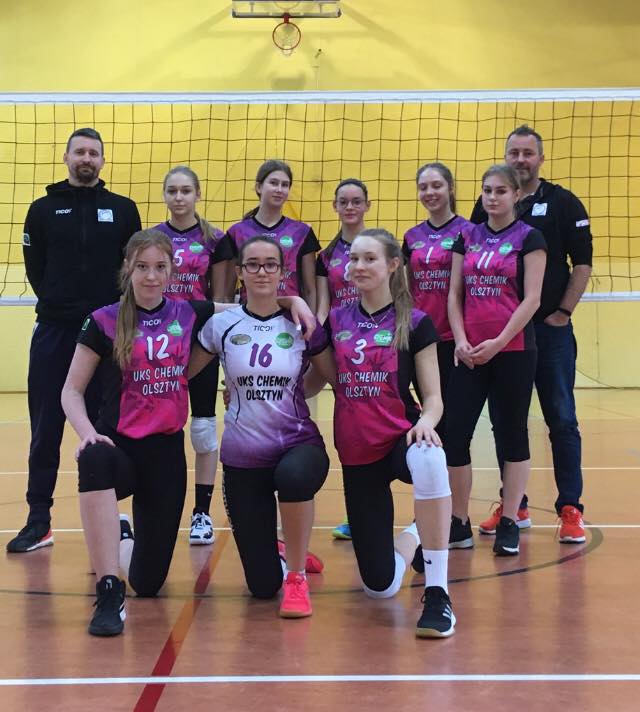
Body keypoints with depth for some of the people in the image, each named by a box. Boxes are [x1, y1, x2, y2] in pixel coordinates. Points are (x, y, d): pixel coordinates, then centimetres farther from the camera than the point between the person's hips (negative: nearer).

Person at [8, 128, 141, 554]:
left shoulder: (123, 210, 7)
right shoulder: (43, 210, 9)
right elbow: (35, 268, 9)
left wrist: (113, 309, -2)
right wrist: (58, 302, 2)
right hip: (54, 332, 1)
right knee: (45, 430, 2)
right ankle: (39, 521, 11)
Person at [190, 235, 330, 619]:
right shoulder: (221, 325, -1)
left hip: (299, 443, -1)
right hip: (243, 457, 1)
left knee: (293, 475, -41)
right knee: (262, 585, 1)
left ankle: (297, 575, -15)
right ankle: (277, 553, 41)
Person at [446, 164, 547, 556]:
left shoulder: (529, 238, 0)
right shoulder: (467, 238, 12)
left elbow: (532, 299, -7)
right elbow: (455, 295, 10)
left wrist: (498, 342, -14)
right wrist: (461, 340, -4)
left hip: (513, 350, -4)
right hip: (469, 353, 4)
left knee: (512, 433, 4)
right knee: (455, 434, 0)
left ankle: (509, 523, 14)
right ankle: (460, 523, 12)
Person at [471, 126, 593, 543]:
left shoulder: (564, 203, 1)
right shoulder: (487, 206, 7)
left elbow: (583, 262, 0)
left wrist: (564, 312, -6)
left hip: (551, 328, -2)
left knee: (562, 419, -1)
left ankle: (570, 509, 7)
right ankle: (513, 506, 19)